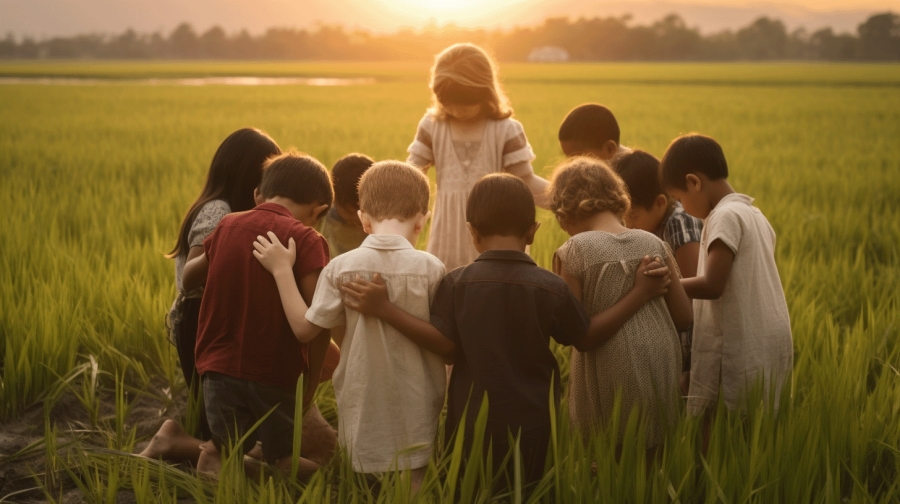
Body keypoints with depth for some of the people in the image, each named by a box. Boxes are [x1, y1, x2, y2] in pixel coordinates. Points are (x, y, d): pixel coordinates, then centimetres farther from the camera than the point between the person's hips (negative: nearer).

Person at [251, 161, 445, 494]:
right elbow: (446, 346, -6)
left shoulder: (342, 267, -7)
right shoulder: (431, 268, -9)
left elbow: (305, 327, -1)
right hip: (415, 414, -1)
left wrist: (282, 270, 6)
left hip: (363, 413, 1)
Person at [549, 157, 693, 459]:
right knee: (650, 460, 18)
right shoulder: (654, 244, 2)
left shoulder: (572, 254, -11)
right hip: (661, 367, 4)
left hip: (609, 377, -4)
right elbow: (684, 318, 6)